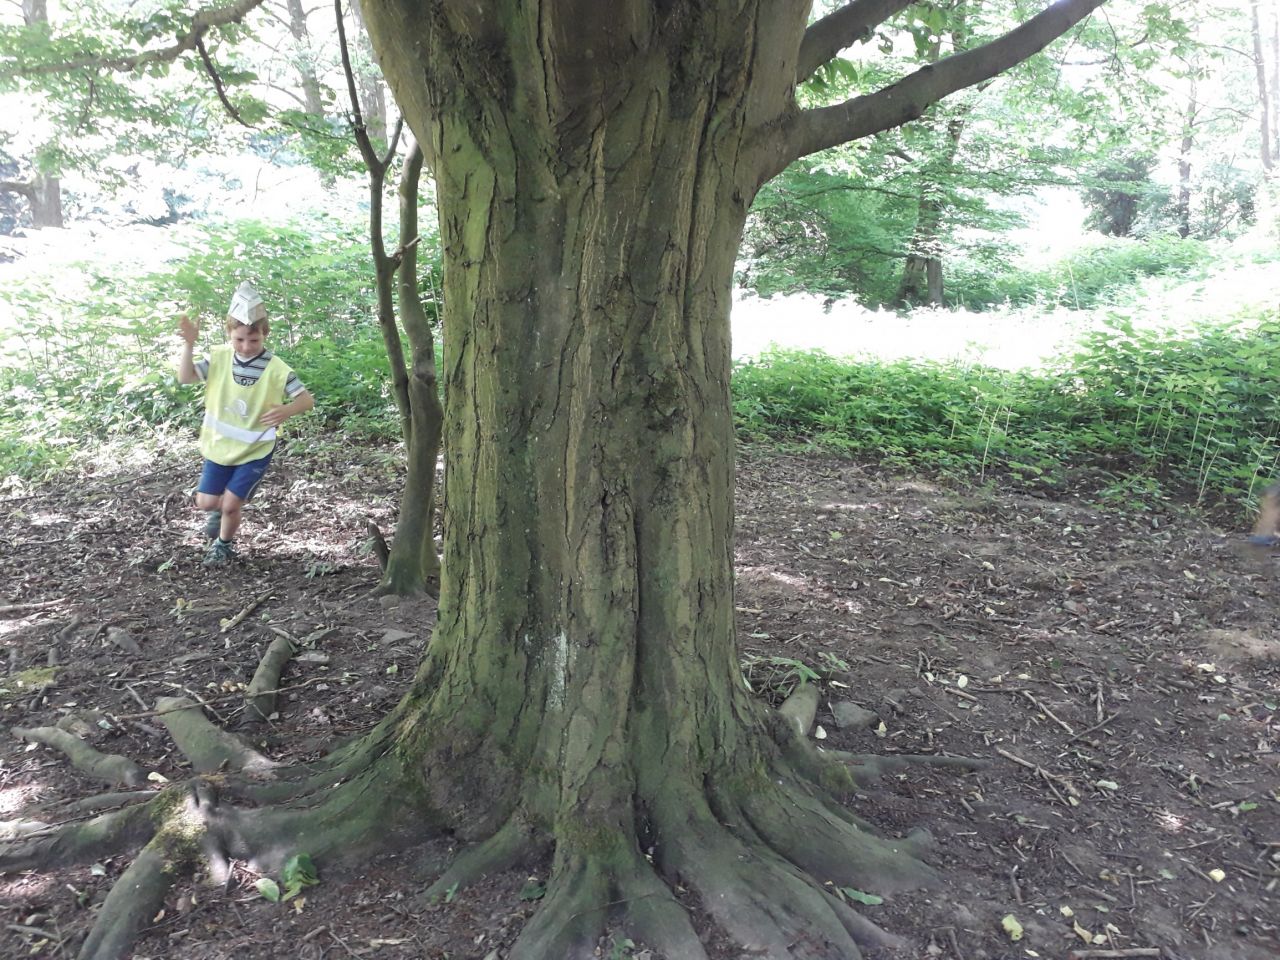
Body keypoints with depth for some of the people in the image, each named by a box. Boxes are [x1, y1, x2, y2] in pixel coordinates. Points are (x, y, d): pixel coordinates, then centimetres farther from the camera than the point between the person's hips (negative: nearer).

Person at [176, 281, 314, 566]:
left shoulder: (276, 368, -17)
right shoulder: (219, 357, -8)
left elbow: (306, 399, -16)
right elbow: (185, 378, -15)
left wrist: (286, 410, -37)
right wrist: (189, 344, -28)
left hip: (255, 451, -3)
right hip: (219, 447, 3)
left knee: (231, 503, -4)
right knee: (206, 502, 8)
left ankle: (224, 545, 27)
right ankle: (218, 512, 46)